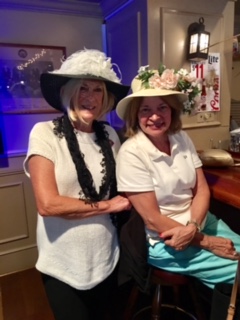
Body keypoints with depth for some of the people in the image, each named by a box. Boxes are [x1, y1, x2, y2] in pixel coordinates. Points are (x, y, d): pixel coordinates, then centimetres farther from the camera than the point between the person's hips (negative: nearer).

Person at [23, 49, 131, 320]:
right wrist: (106, 206, -13)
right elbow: (47, 204, -21)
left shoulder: (109, 135, -1)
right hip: (63, 264, -4)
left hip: (106, 257, 5)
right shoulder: (44, 133, -15)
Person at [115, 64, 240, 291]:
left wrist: (193, 227, -20)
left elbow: (202, 190, -1)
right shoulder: (131, 153, -21)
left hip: (200, 223, 6)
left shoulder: (182, 139, -3)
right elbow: (152, 219, -19)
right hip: (164, 241, -5)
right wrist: (205, 241, -13)